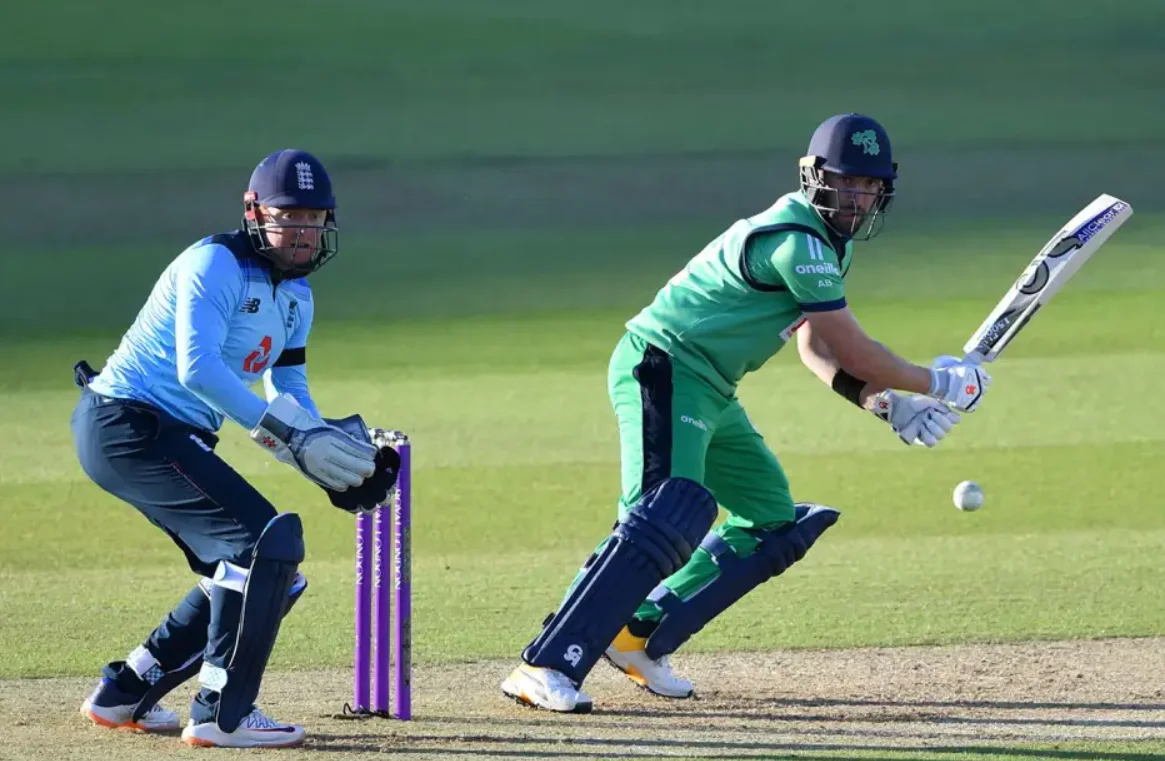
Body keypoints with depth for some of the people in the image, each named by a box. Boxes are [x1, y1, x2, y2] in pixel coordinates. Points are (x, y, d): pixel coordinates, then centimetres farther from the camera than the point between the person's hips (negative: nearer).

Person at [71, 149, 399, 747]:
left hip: (176, 439, 10)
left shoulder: (296, 295, 14)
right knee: (264, 539, -20)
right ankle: (221, 714, -16)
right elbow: (197, 367, -27)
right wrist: (292, 435, -29)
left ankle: (123, 695, 20)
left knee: (273, 577, 12)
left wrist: (330, 451, -5)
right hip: (126, 423, -10)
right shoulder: (216, 264, -15)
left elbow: (289, 393, 16)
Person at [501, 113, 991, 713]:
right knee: (669, 518, -28)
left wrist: (886, 405, 6)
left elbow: (815, 347, 19)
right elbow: (855, 352, -17)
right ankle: (545, 667, -35)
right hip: (664, 370, -11)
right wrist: (935, 383, -3)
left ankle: (638, 636, 14)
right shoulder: (799, 242, -19)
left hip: (709, 391, 11)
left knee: (770, 521, 15)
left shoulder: (829, 241, 13)